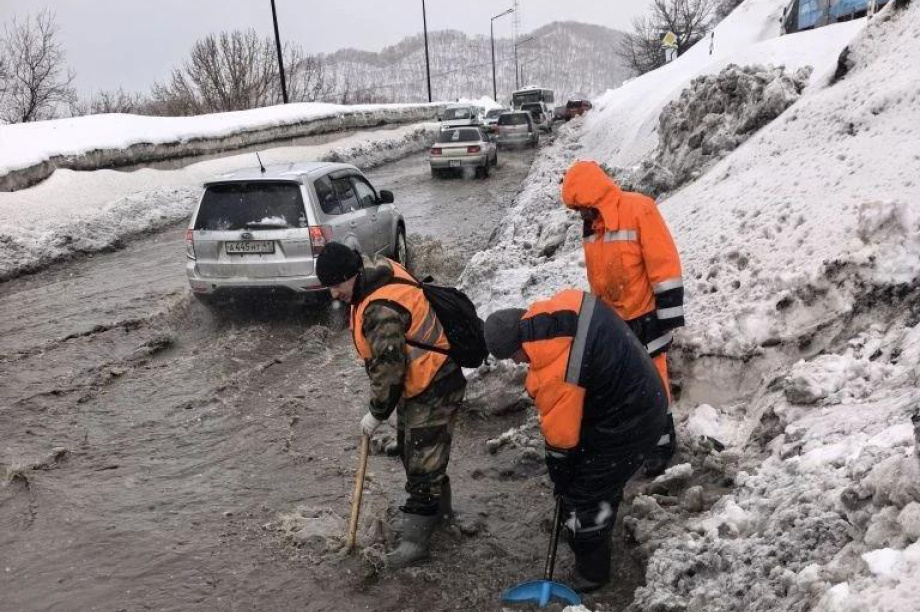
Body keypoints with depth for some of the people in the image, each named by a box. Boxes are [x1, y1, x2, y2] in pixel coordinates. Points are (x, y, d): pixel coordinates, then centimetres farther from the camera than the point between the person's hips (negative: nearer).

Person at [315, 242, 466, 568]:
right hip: (417, 384, 11)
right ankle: (438, 506, 44)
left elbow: (389, 369, -27)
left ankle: (415, 539, 8)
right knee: (411, 449, 24)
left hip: (434, 390, -11)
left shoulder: (382, 311, -32)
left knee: (422, 461, -3)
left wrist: (377, 412, -13)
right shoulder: (382, 270, -1)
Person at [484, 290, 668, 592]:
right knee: (601, 480, 27)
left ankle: (591, 571, 24)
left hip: (626, 428, -9)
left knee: (586, 496, 5)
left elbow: (561, 436, -18)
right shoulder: (568, 303, -10)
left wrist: (560, 477, 0)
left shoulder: (554, 375, -31)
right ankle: (597, 539, 49)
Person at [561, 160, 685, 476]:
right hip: (610, 320, 7)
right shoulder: (592, 224, 6)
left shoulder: (639, 210, -18)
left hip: (644, 318, -7)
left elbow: (664, 266, -18)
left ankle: (661, 443, 20)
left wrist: (668, 317, -18)